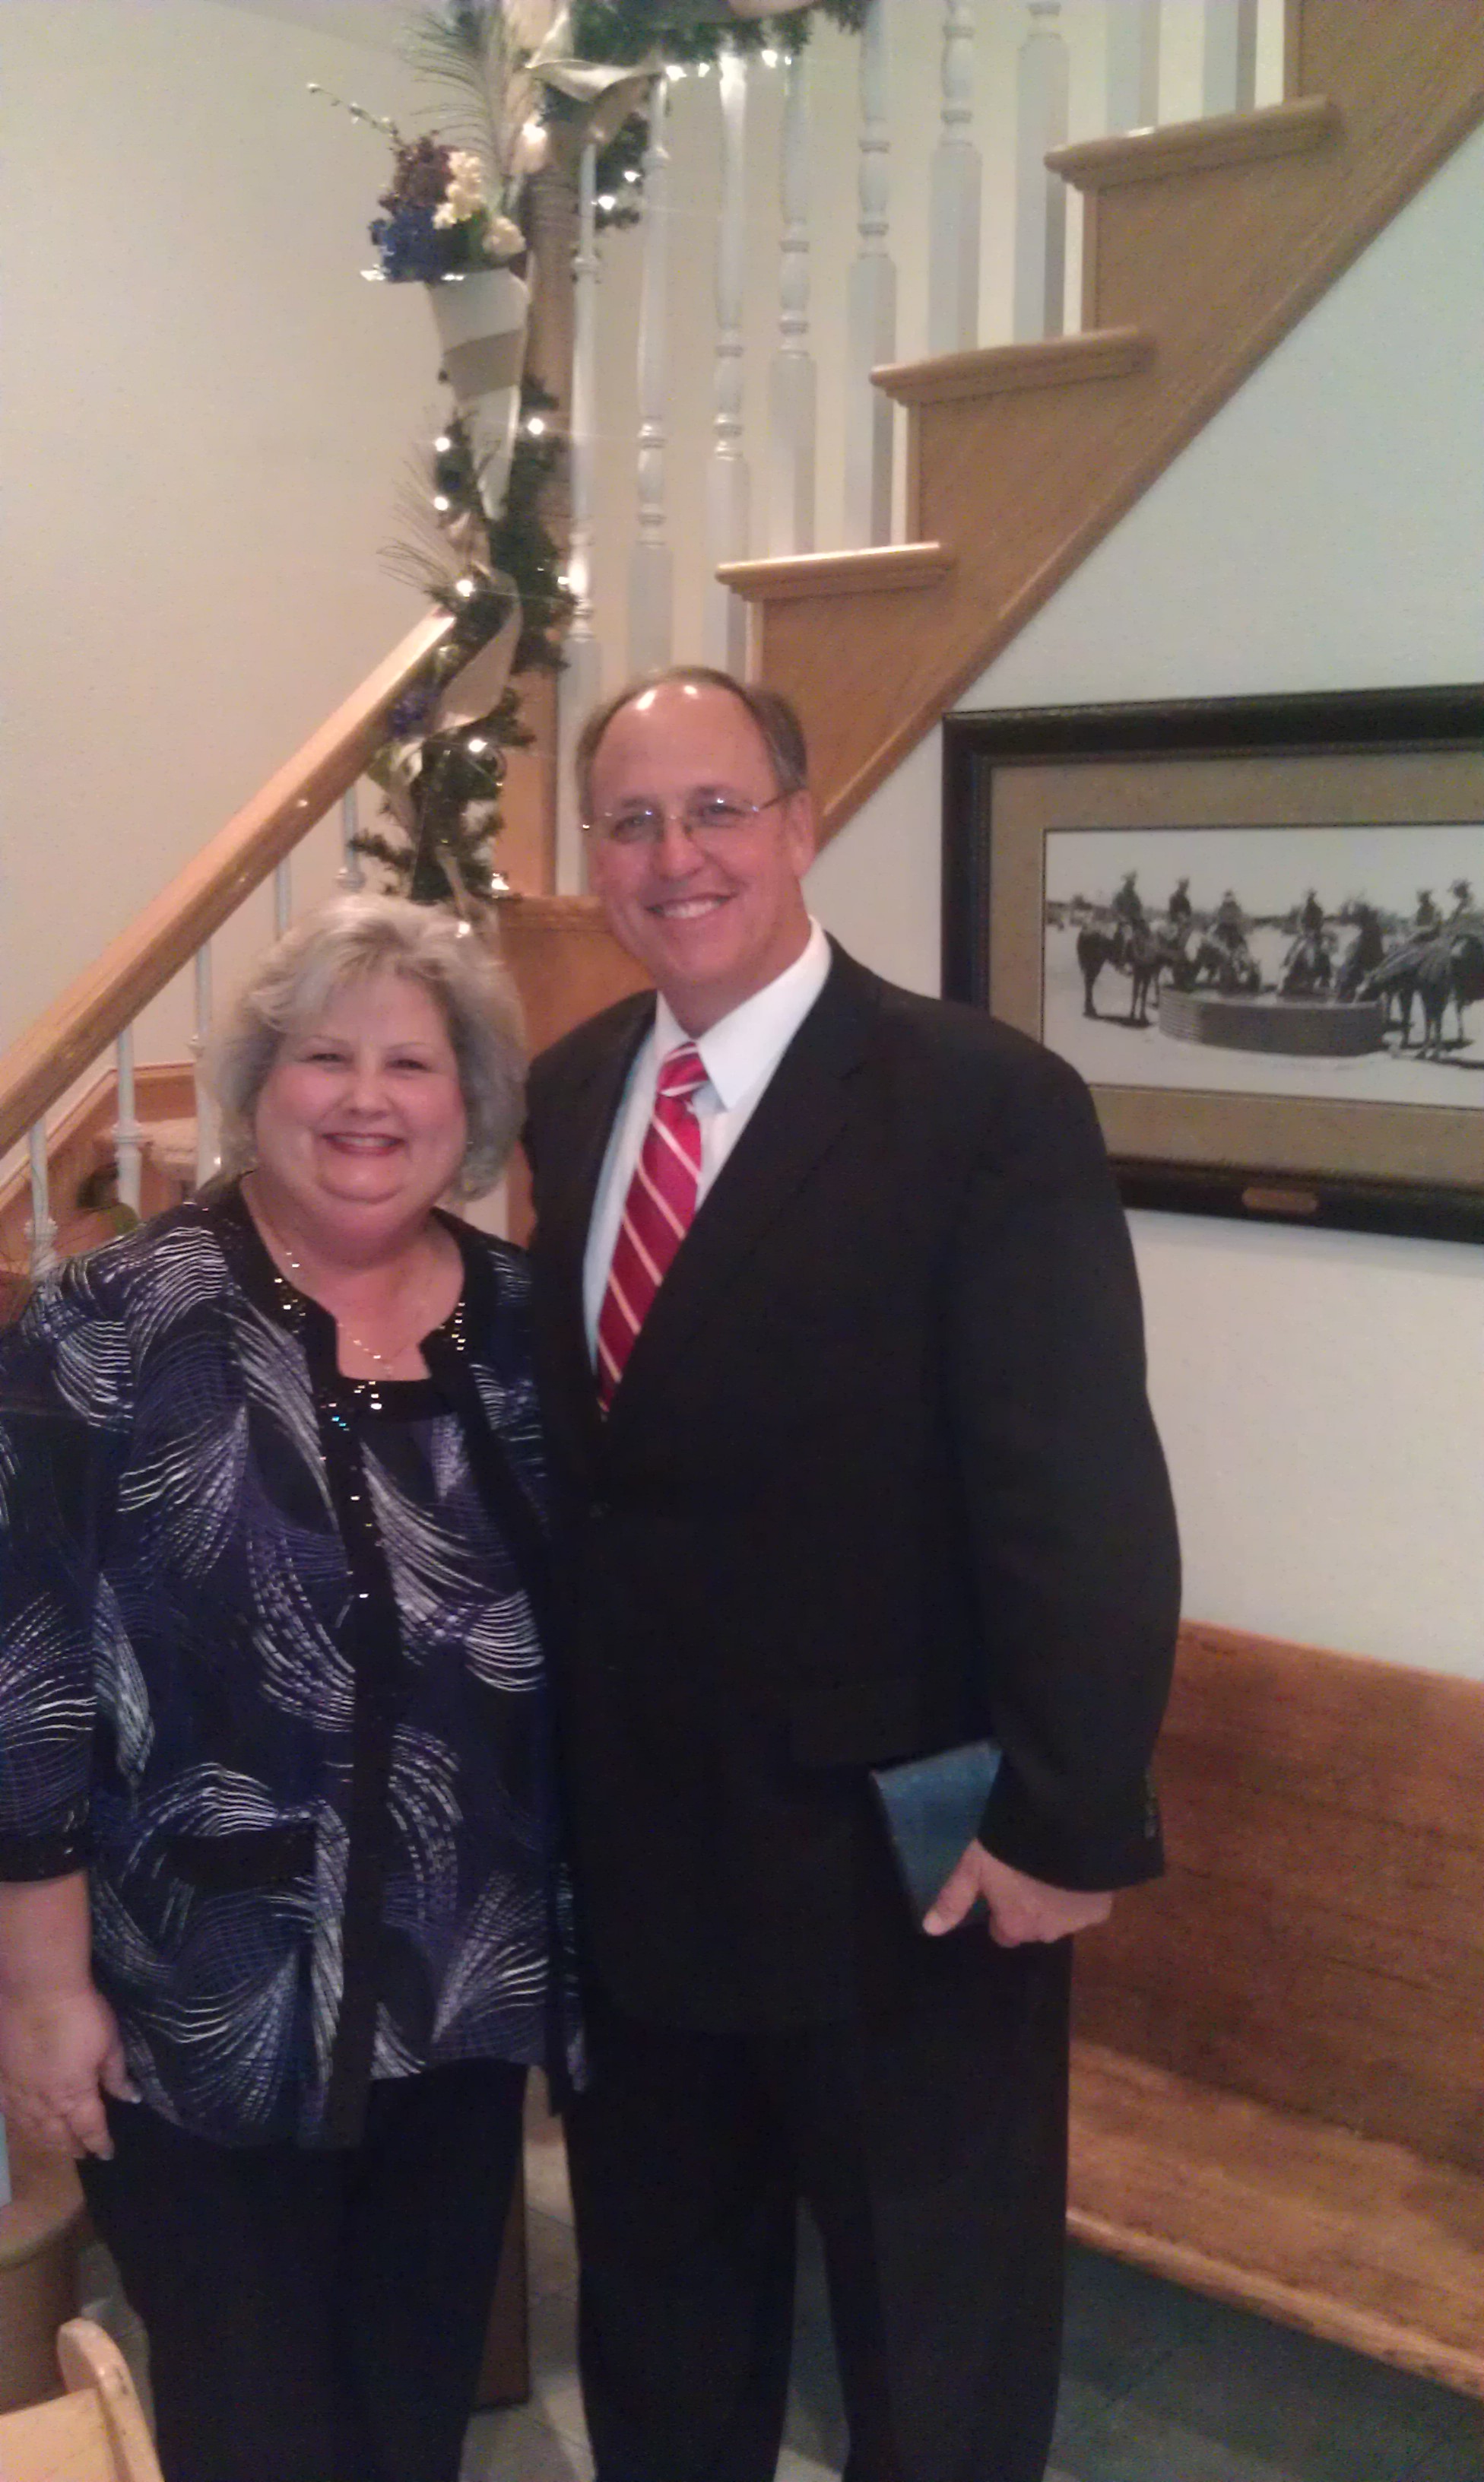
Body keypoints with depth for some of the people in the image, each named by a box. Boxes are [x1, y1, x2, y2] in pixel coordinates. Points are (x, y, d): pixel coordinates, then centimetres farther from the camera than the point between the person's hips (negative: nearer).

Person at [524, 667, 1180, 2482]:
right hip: (626, 1847, 6)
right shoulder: (566, 1097, 4)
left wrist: (1070, 1824, -17)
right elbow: (566, 1437, 8)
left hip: (899, 1859, -5)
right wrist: (547, 1758, 9)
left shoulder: (988, 1104, -16)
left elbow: (1081, 1494, -17)